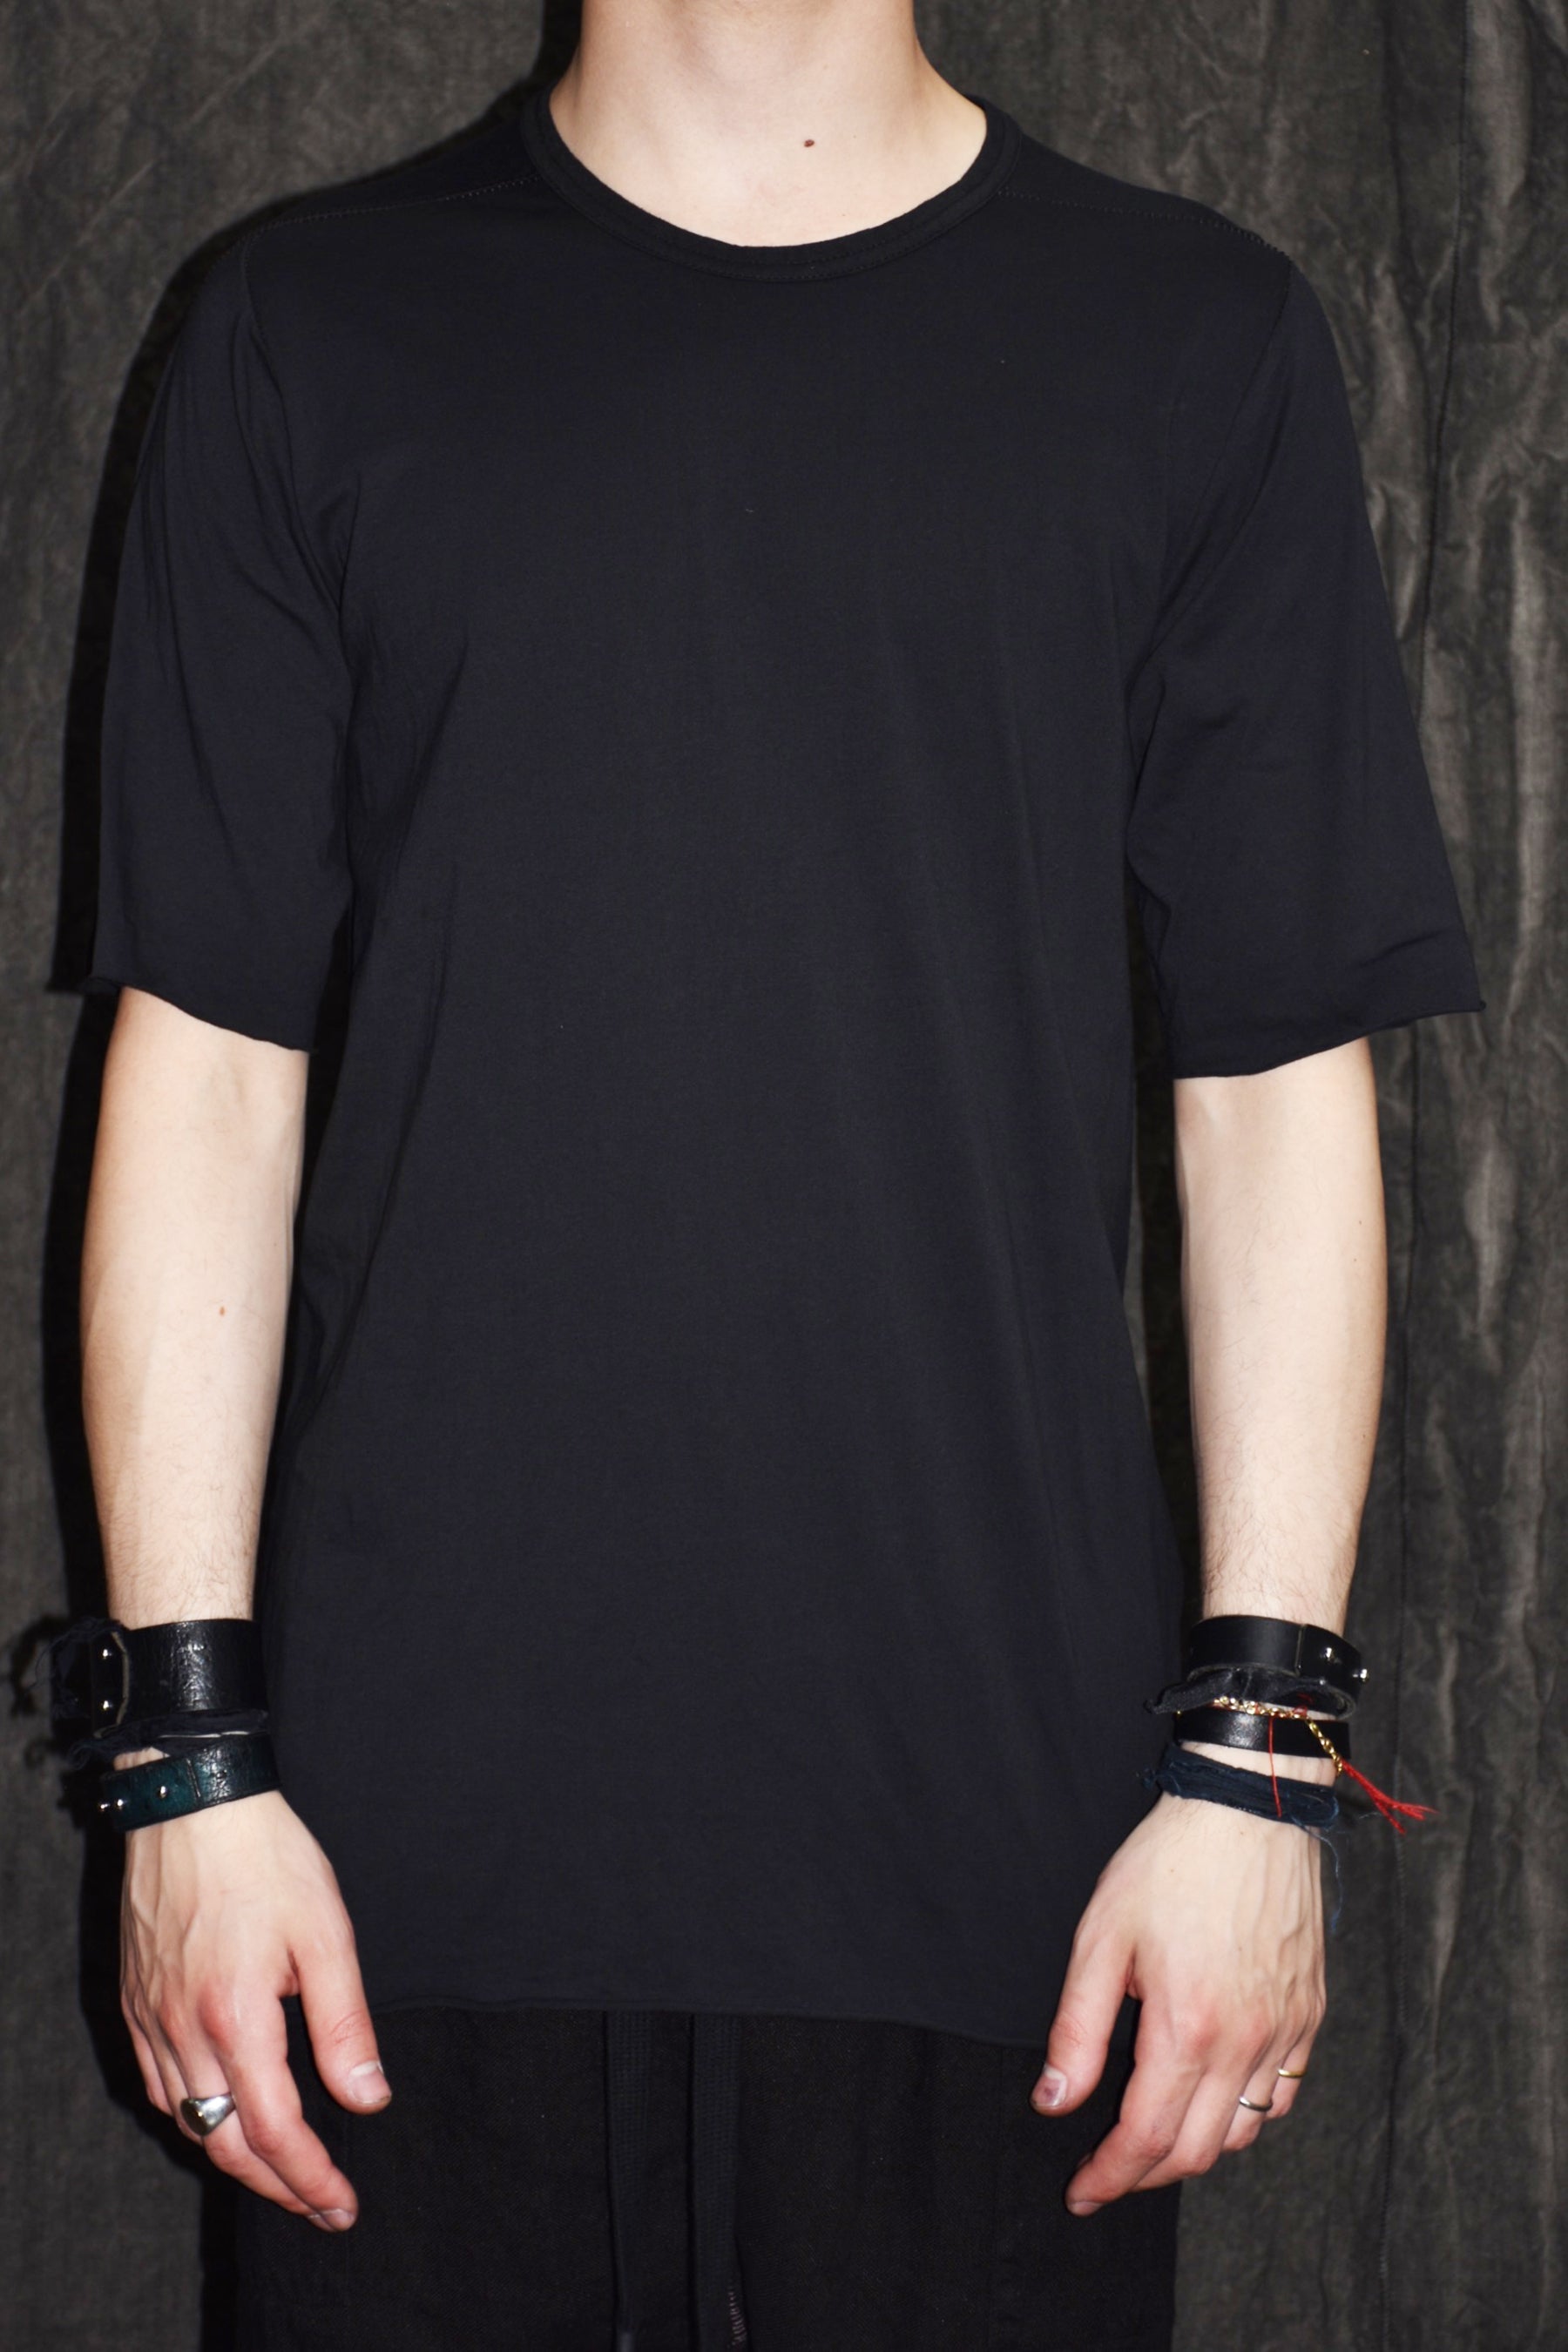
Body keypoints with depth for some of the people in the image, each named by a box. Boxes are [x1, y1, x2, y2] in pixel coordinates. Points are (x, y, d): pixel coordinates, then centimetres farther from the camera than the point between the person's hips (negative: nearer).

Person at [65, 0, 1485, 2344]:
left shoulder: (1196, 338, 4)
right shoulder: (318, 328, 5)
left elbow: (1278, 1092, 3)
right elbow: (205, 1075, 2)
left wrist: (1262, 1755, -2)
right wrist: (188, 1751, -2)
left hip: (997, 1805, 0)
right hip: (418, 1821, 0)